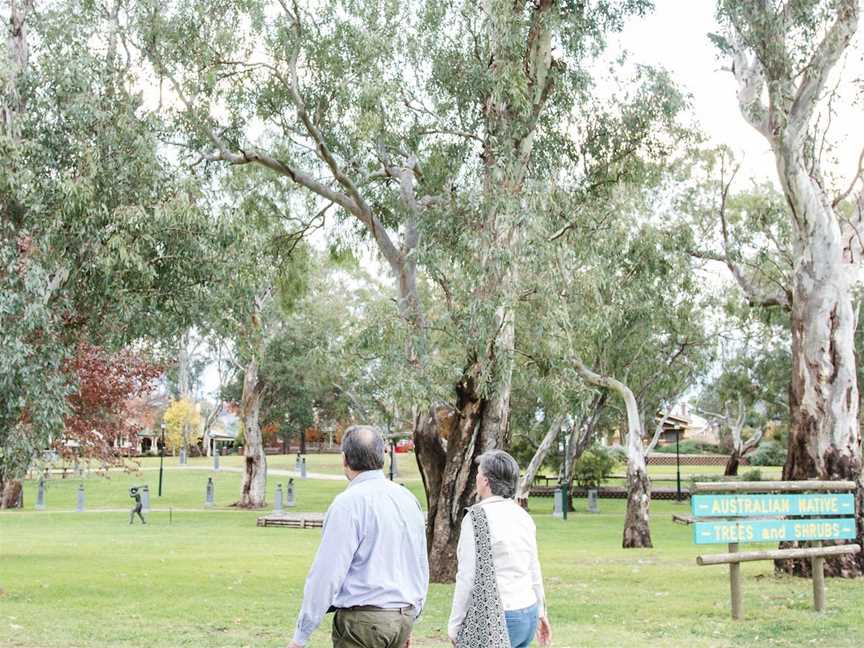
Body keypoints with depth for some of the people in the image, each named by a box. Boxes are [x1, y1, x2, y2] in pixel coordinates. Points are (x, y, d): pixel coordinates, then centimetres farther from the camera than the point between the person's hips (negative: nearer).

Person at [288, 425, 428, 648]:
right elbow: (422, 566, 14)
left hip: (362, 621, -7)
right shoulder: (409, 499, 9)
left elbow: (327, 573, -16)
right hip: (404, 619, 7)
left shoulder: (348, 503, -13)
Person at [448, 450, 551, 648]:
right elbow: (534, 570, 15)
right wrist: (541, 612, 26)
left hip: (494, 619, -8)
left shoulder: (477, 517, -14)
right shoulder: (523, 516, 8)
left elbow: (468, 578, -15)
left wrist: (455, 624, -7)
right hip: (528, 614, 8)